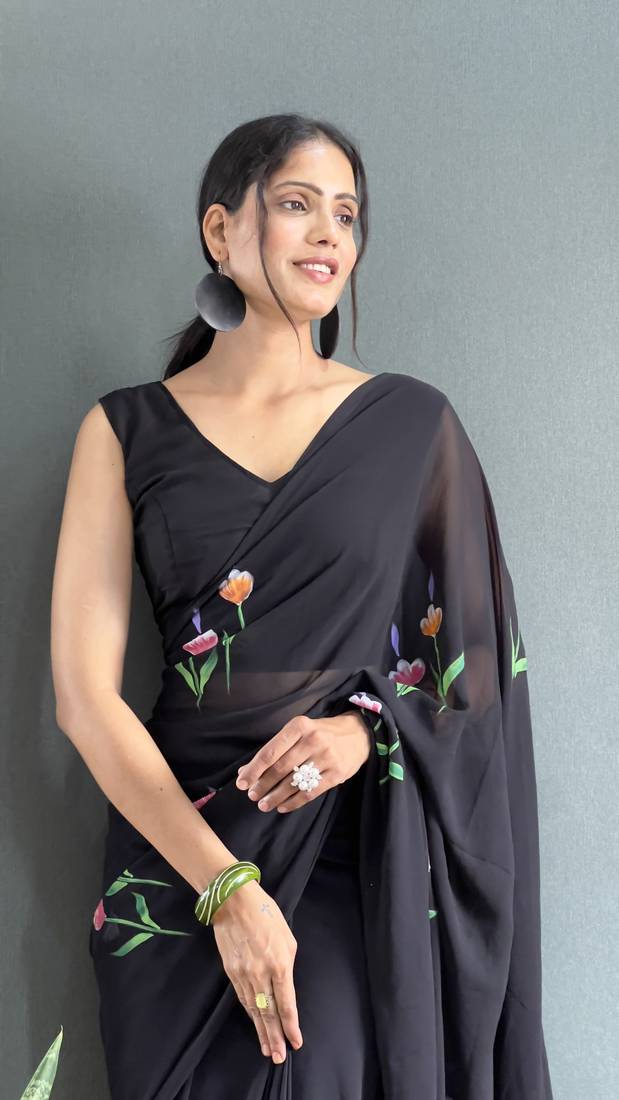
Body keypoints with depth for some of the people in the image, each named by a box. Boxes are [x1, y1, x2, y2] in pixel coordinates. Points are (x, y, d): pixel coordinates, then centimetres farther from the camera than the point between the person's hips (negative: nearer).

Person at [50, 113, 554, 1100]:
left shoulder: (411, 425, 3)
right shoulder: (128, 430, 1)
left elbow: (474, 658, 6)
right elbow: (84, 692, -5)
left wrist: (367, 729, -14)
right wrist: (225, 888, -14)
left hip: (363, 854, 0)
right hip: (178, 846, 1)